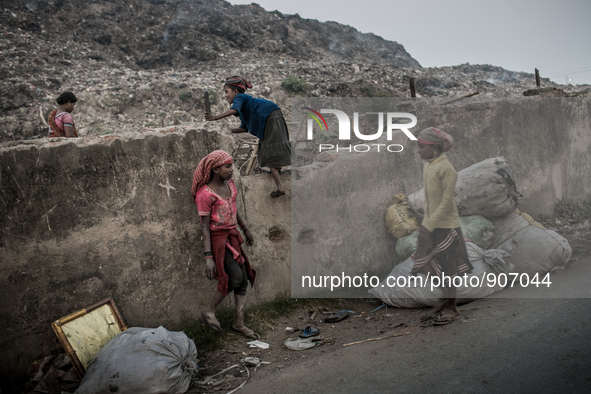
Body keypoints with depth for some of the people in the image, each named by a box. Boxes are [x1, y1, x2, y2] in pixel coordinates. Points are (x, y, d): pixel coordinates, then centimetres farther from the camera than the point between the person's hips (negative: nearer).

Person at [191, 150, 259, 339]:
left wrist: (245, 229, 29)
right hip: (217, 238, -8)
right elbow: (205, 226, -18)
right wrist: (208, 257, -21)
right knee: (235, 276, -16)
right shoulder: (205, 194, -18)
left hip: (232, 236, 8)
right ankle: (209, 312, 4)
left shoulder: (229, 184, 4)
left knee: (244, 279, 5)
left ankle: (239, 323, 16)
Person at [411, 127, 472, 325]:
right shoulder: (428, 165, 6)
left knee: (446, 268, 3)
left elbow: (446, 203, -21)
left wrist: (428, 226, -22)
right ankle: (448, 299, 34)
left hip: (445, 226, -8)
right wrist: (425, 223, 15)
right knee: (437, 265, 16)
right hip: (432, 224, 8)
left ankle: (452, 309, 18)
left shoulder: (446, 169, -19)